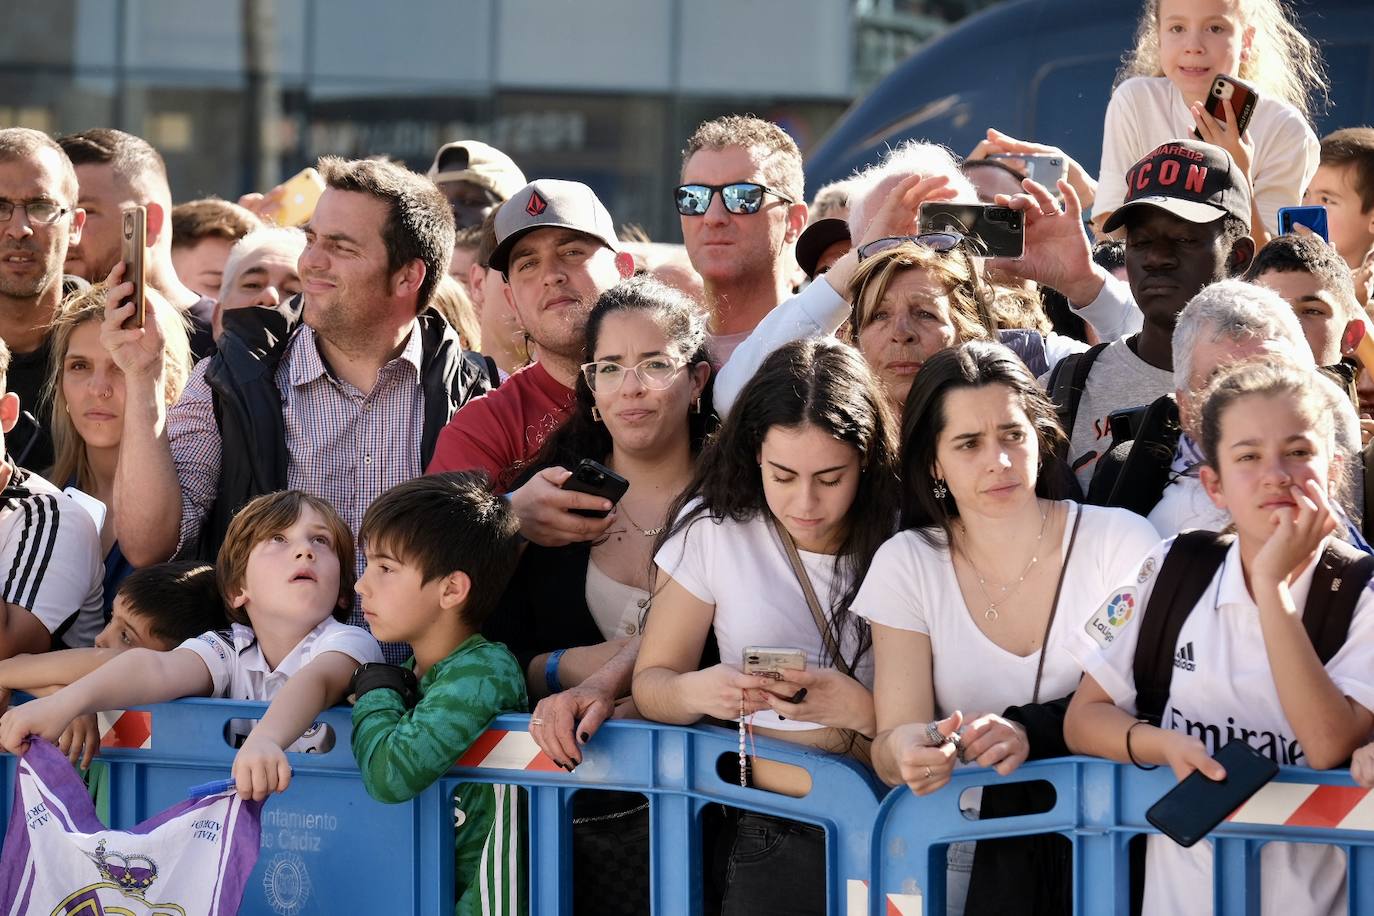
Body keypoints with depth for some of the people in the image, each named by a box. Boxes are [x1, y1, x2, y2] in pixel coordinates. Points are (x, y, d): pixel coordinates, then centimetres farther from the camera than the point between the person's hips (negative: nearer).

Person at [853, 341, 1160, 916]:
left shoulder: (1121, 541, -2)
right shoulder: (907, 565, 3)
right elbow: (891, 744, -4)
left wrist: (1033, 736, -25)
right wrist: (902, 750, -29)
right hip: (962, 842, 1)